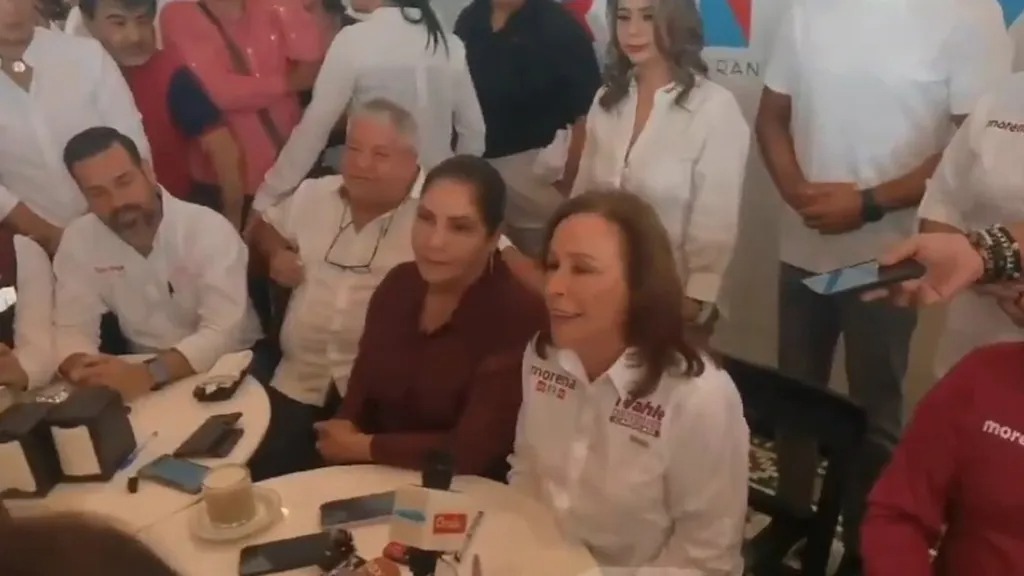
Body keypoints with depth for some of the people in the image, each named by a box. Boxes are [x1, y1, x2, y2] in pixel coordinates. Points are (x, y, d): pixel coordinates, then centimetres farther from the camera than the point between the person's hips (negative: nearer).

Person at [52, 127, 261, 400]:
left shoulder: (209, 229, -18)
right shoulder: (78, 240, -5)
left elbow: (223, 332, -26)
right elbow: (71, 330, -6)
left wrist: (149, 374, -39)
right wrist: (83, 370, -29)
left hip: (227, 369, -3)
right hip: (142, 372, 3)